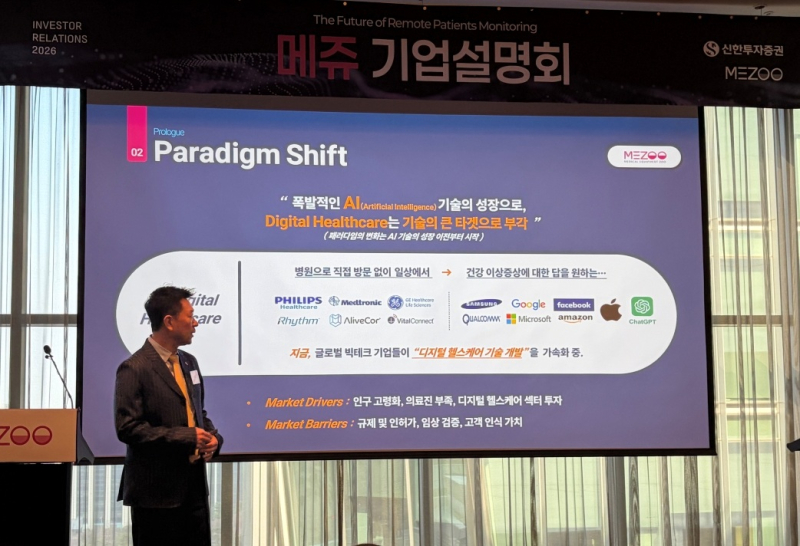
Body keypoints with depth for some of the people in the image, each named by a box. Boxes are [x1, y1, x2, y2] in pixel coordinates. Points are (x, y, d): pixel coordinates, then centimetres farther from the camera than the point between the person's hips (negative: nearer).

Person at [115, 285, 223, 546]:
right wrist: (186, 437, -20)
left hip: (194, 485, 8)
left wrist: (212, 437, 0)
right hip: (156, 490, -8)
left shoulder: (189, 362, 12)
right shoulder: (134, 369, -14)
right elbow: (128, 428, -19)